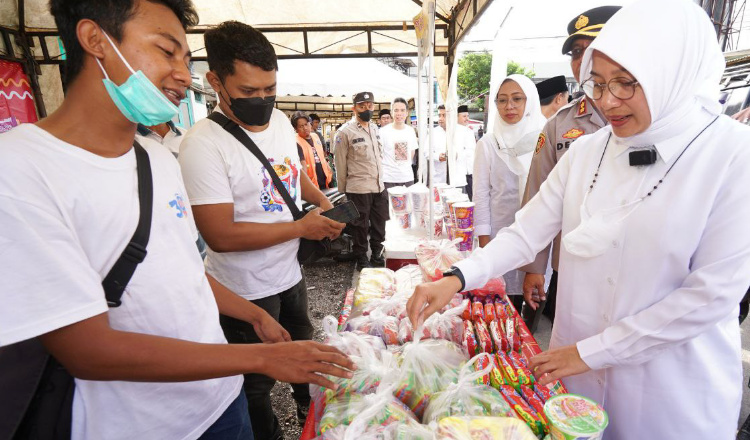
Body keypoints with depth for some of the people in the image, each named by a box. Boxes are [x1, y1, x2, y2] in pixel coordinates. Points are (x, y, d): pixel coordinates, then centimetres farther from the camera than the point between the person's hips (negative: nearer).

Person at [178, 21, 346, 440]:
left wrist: (323, 201, -3)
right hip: (247, 291, -7)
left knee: (302, 347, 31)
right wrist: (302, 227, -24)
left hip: (290, 271, 8)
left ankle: (309, 404, 59)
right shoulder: (204, 144, -24)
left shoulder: (280, 120, -1)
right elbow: (221, 236, -27)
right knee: (258, 382, 15)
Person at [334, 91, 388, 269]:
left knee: (379, 224, 15)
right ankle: (362, 260, 24)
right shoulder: (345, 131, -9)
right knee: (360, 227, 8)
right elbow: (340, 164, -6)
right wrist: (343, 190, -2)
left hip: (379, 187, 6)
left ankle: (377, 256, 33)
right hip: (359, 189, -6)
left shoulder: (375, 128, 11)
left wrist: (381, 180, 14)